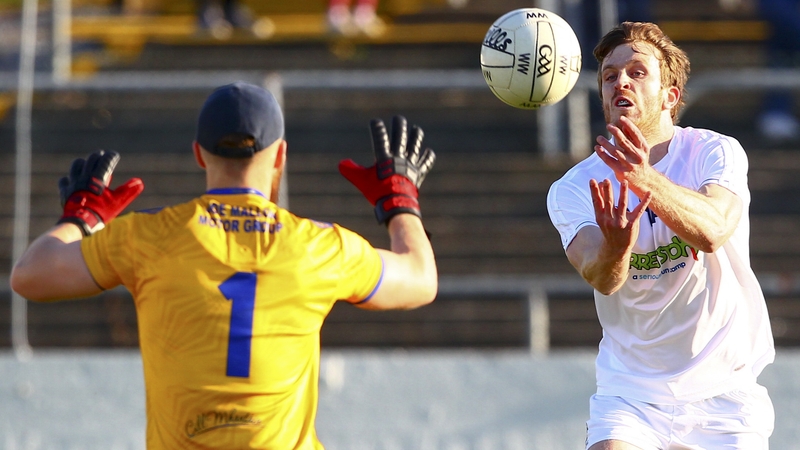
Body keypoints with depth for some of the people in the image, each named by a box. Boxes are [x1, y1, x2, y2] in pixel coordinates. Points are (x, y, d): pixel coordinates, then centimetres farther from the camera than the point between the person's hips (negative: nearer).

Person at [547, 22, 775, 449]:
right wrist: (615, 247, -47)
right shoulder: (572, 190, -5)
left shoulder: (716, 153, -10)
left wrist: (646, 180, -49)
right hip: (628, 393, 1)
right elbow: (600, 278, -23)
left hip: (723, 389, -1)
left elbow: (713, 230, -31)